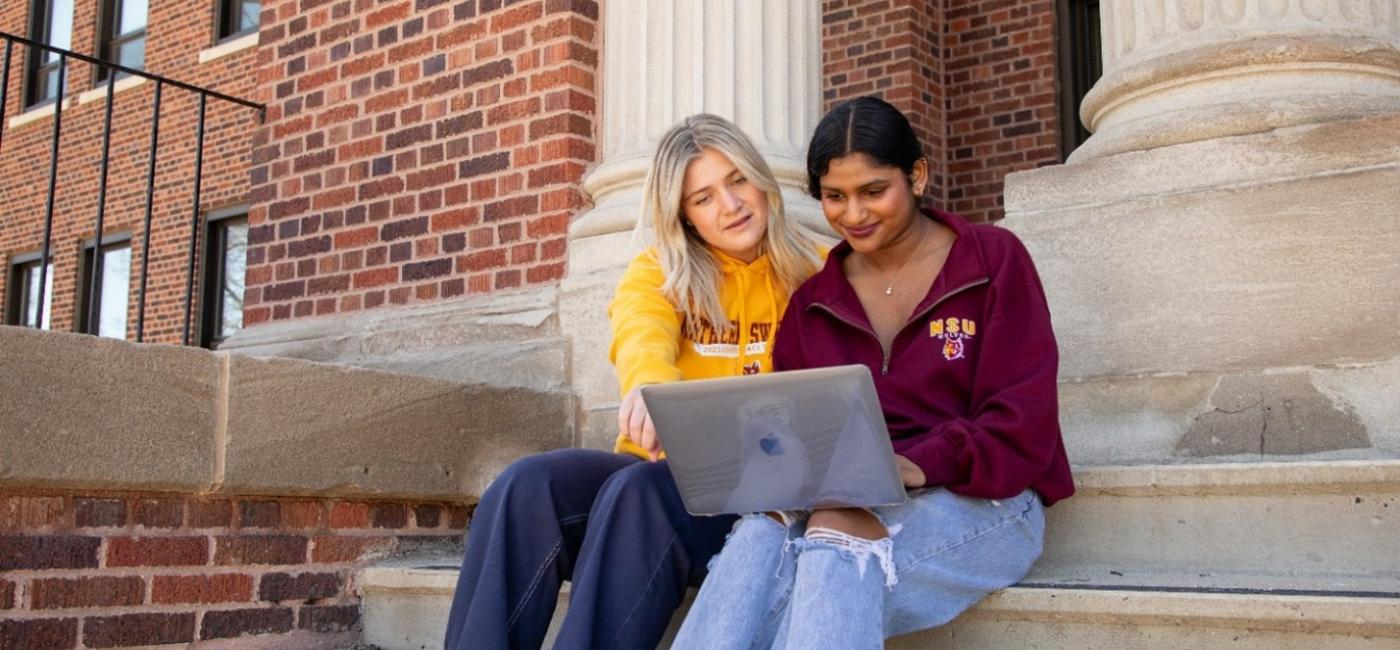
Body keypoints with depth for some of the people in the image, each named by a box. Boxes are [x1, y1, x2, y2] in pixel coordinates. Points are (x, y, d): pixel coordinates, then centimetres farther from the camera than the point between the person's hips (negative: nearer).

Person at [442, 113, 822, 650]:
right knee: (527, 486, -27)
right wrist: (650, 385, -42)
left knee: (639, 492, -34)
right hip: (657, 464, 3)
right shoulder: (656, 271, 7)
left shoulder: (813, 274, 6)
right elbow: (641, 337, -16)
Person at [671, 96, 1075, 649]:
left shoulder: (993, 260, 3)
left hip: (980, 499, -3)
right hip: (850, 503, 3)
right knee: (764, 529, -33)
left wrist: (922, 464, -24)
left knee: (836, 534, -36)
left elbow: (1022, 424, -6)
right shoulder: (811, 301, 15)